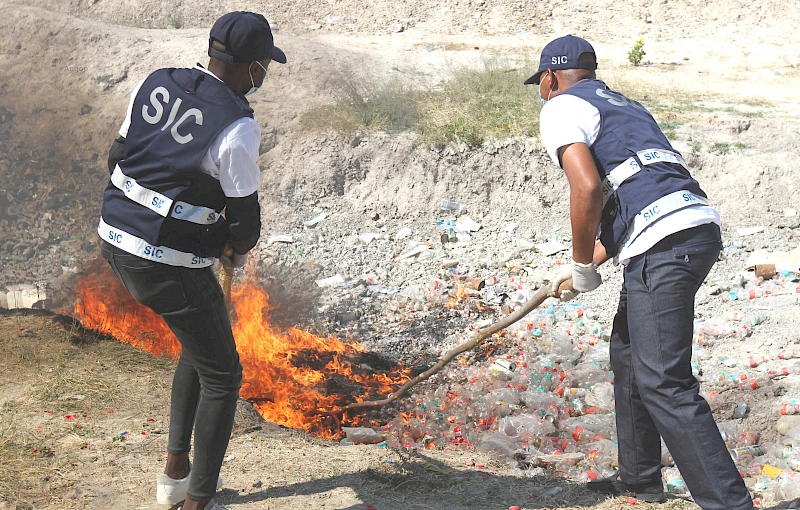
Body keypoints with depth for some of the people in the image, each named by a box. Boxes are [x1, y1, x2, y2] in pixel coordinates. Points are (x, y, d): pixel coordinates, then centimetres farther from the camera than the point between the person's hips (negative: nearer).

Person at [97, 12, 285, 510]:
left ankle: (176, 470, 36)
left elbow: (118, 158, 10)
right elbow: (245, 220, -12)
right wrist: (238, 248, 10)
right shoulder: (237, 128, -20)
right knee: (221, 375, 11)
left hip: (115, 237, 8)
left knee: (201, 343, 28)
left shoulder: (155, 83, 0)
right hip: (171, 266, -8)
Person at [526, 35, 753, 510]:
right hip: (700, 225, 10)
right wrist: (586, 265, 32)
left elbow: (588, 189, -14)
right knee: (628, 350, 24)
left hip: (664, 243, -10)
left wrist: (583, 267, -1)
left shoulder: (561, 107, 3)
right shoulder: (624, 105, 31)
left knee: (662, 381, -11)